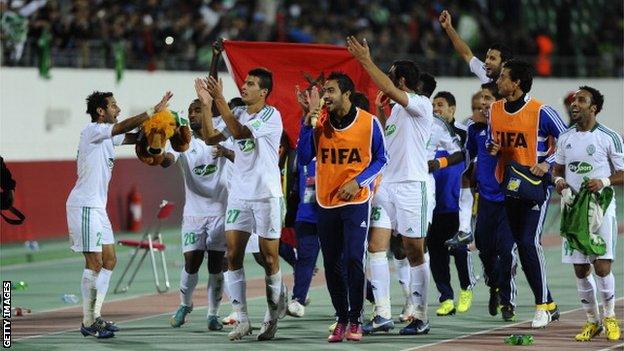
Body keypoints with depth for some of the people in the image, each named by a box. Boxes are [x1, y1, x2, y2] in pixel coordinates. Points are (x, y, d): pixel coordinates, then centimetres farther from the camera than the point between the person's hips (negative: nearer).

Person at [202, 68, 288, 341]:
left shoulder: (271, 116, -10)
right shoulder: (238, 113, 10)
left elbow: (239, 132, -22)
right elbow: (212, 137, 10)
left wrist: (220, 99, -22)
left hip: (266, 196, -6)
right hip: (238, 194, 6)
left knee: (269, 259, 0)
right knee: (233, 257, -4)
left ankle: (273, 316, 16)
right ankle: (242, 319, -1)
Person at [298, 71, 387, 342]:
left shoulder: (369, 123, -5)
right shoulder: (319, 122, 2)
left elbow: (381, 159, 1)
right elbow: (304, 157, -5)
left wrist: (358, 182, -12)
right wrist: (309, 119, -11)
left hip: (356, 202, -4)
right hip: (325, 203, 4)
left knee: (353, 259, -13)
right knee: (332, 265, 6)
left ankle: (355, 320, -2)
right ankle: (341, 319, 17)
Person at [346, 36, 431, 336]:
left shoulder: (421, 105, -9)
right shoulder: (395, 107, 17)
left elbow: (390, 90, -25)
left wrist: (367, 61, -25)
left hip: (410, 185, -8)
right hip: (385, 184, 8)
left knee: (415, 252, -2)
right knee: (376, 246, -1)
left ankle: (420, 317, 3)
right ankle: (382, 314, 0)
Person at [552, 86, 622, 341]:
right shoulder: (565, 138, 9)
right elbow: (557, 168, 21)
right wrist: (559, 180, -1)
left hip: (601, 208, -5)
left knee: (602, 267, -10)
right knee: (580, 270, 5)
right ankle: (592, 321, 18)